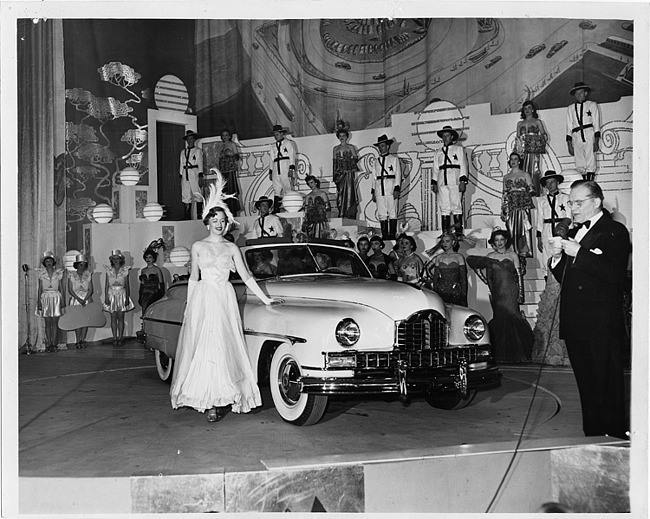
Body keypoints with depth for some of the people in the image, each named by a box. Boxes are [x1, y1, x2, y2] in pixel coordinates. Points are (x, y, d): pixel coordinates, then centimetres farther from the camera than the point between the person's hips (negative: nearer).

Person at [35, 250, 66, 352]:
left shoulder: (58, 273, 5)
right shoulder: (41, 274, 5)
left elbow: (62, 288, 6)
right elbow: (40, 289, 5)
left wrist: (63, 302, 1)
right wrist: (39, 302, -1)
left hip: (56, 298, 0)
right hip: (45, 298, 1)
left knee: (55, 322, -3)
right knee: (47, 323, 0)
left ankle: (54, 344, 0)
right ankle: (48, 344, 4)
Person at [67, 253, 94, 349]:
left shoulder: (88, 274, 6)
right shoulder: (72, 275, 3)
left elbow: (91, 289, 3)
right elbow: (70, 290, -2)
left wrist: (84, 299, -11)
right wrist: (79, 299, -12)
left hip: (87, 299, 1)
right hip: (75, 300, -1)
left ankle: (82, 340, 0)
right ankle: (78, 341, -2)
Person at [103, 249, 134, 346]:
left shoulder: (125, 270, 2)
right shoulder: (109, 270, 4)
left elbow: (127, 285, 3)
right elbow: (106, 285, 5)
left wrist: (127, 298, -3)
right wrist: (106, 297, -3)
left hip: (121, 295, -1)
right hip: (112, 295, 1)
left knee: (120, 317, 0)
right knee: (113, 317, 0)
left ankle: (120, 338, 3)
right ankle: (114, 338, 3)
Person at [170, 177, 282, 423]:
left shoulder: (231, 248, 8)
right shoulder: (198, 246, 8)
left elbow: (246, 276, 8)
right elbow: (193, 278, 12)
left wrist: (265, 299, 4)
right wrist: (189, 306, 9)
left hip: (225, 300, 0)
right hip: (202, 300, 0)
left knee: (223, 347, -7)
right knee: (202, 348, -6)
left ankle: (219, 401, -5)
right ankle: (208, 399, -2)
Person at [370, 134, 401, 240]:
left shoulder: (394, 159, 8)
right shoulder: (376, 162, 17)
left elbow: (398, 174, 2)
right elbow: (374, 177, 18)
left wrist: (396, 188, -8)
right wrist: (373, 191, 10)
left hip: (391, 189, -3)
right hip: (379, 189, 3)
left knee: (392, 212, -5)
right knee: (381, 214, 0)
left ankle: (392, 234, -2)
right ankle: (384, 235, 3)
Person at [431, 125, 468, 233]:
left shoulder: (458, 149, 12)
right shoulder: (438, 153, 21)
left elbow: (463, 165, 4)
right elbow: (435, 169, 19)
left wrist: (463, 181, -6)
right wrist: (434, 183, 7)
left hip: (455, 181, -3)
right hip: (442, 182, 3)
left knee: (456, 206, -9)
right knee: (444, 207, -1)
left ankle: (458, 232, -9)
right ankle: (445, 233, -1)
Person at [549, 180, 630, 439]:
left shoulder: (615, 232, -4)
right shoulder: (573, 233, 18)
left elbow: (615, 273, -20)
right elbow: (563, 277, 19)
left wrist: (579, 253, -19)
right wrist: (558, 256, 0)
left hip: (602, 326, -7)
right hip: (575, 324, 7)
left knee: (608, 385, -3)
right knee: (586, 384, 13)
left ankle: (615, 435, 6)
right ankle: (592, 435, 22)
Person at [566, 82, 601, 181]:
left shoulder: (592, 105, 12)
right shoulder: (570, 108, 17)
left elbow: (596, 125, 5)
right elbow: (569, 128, 14)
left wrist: (596, 142, -5)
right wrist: (569, 145, 5)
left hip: (589, 136, -2)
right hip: (576, 137, 2)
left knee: (590, 164, -10)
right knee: (579, 166, -4)